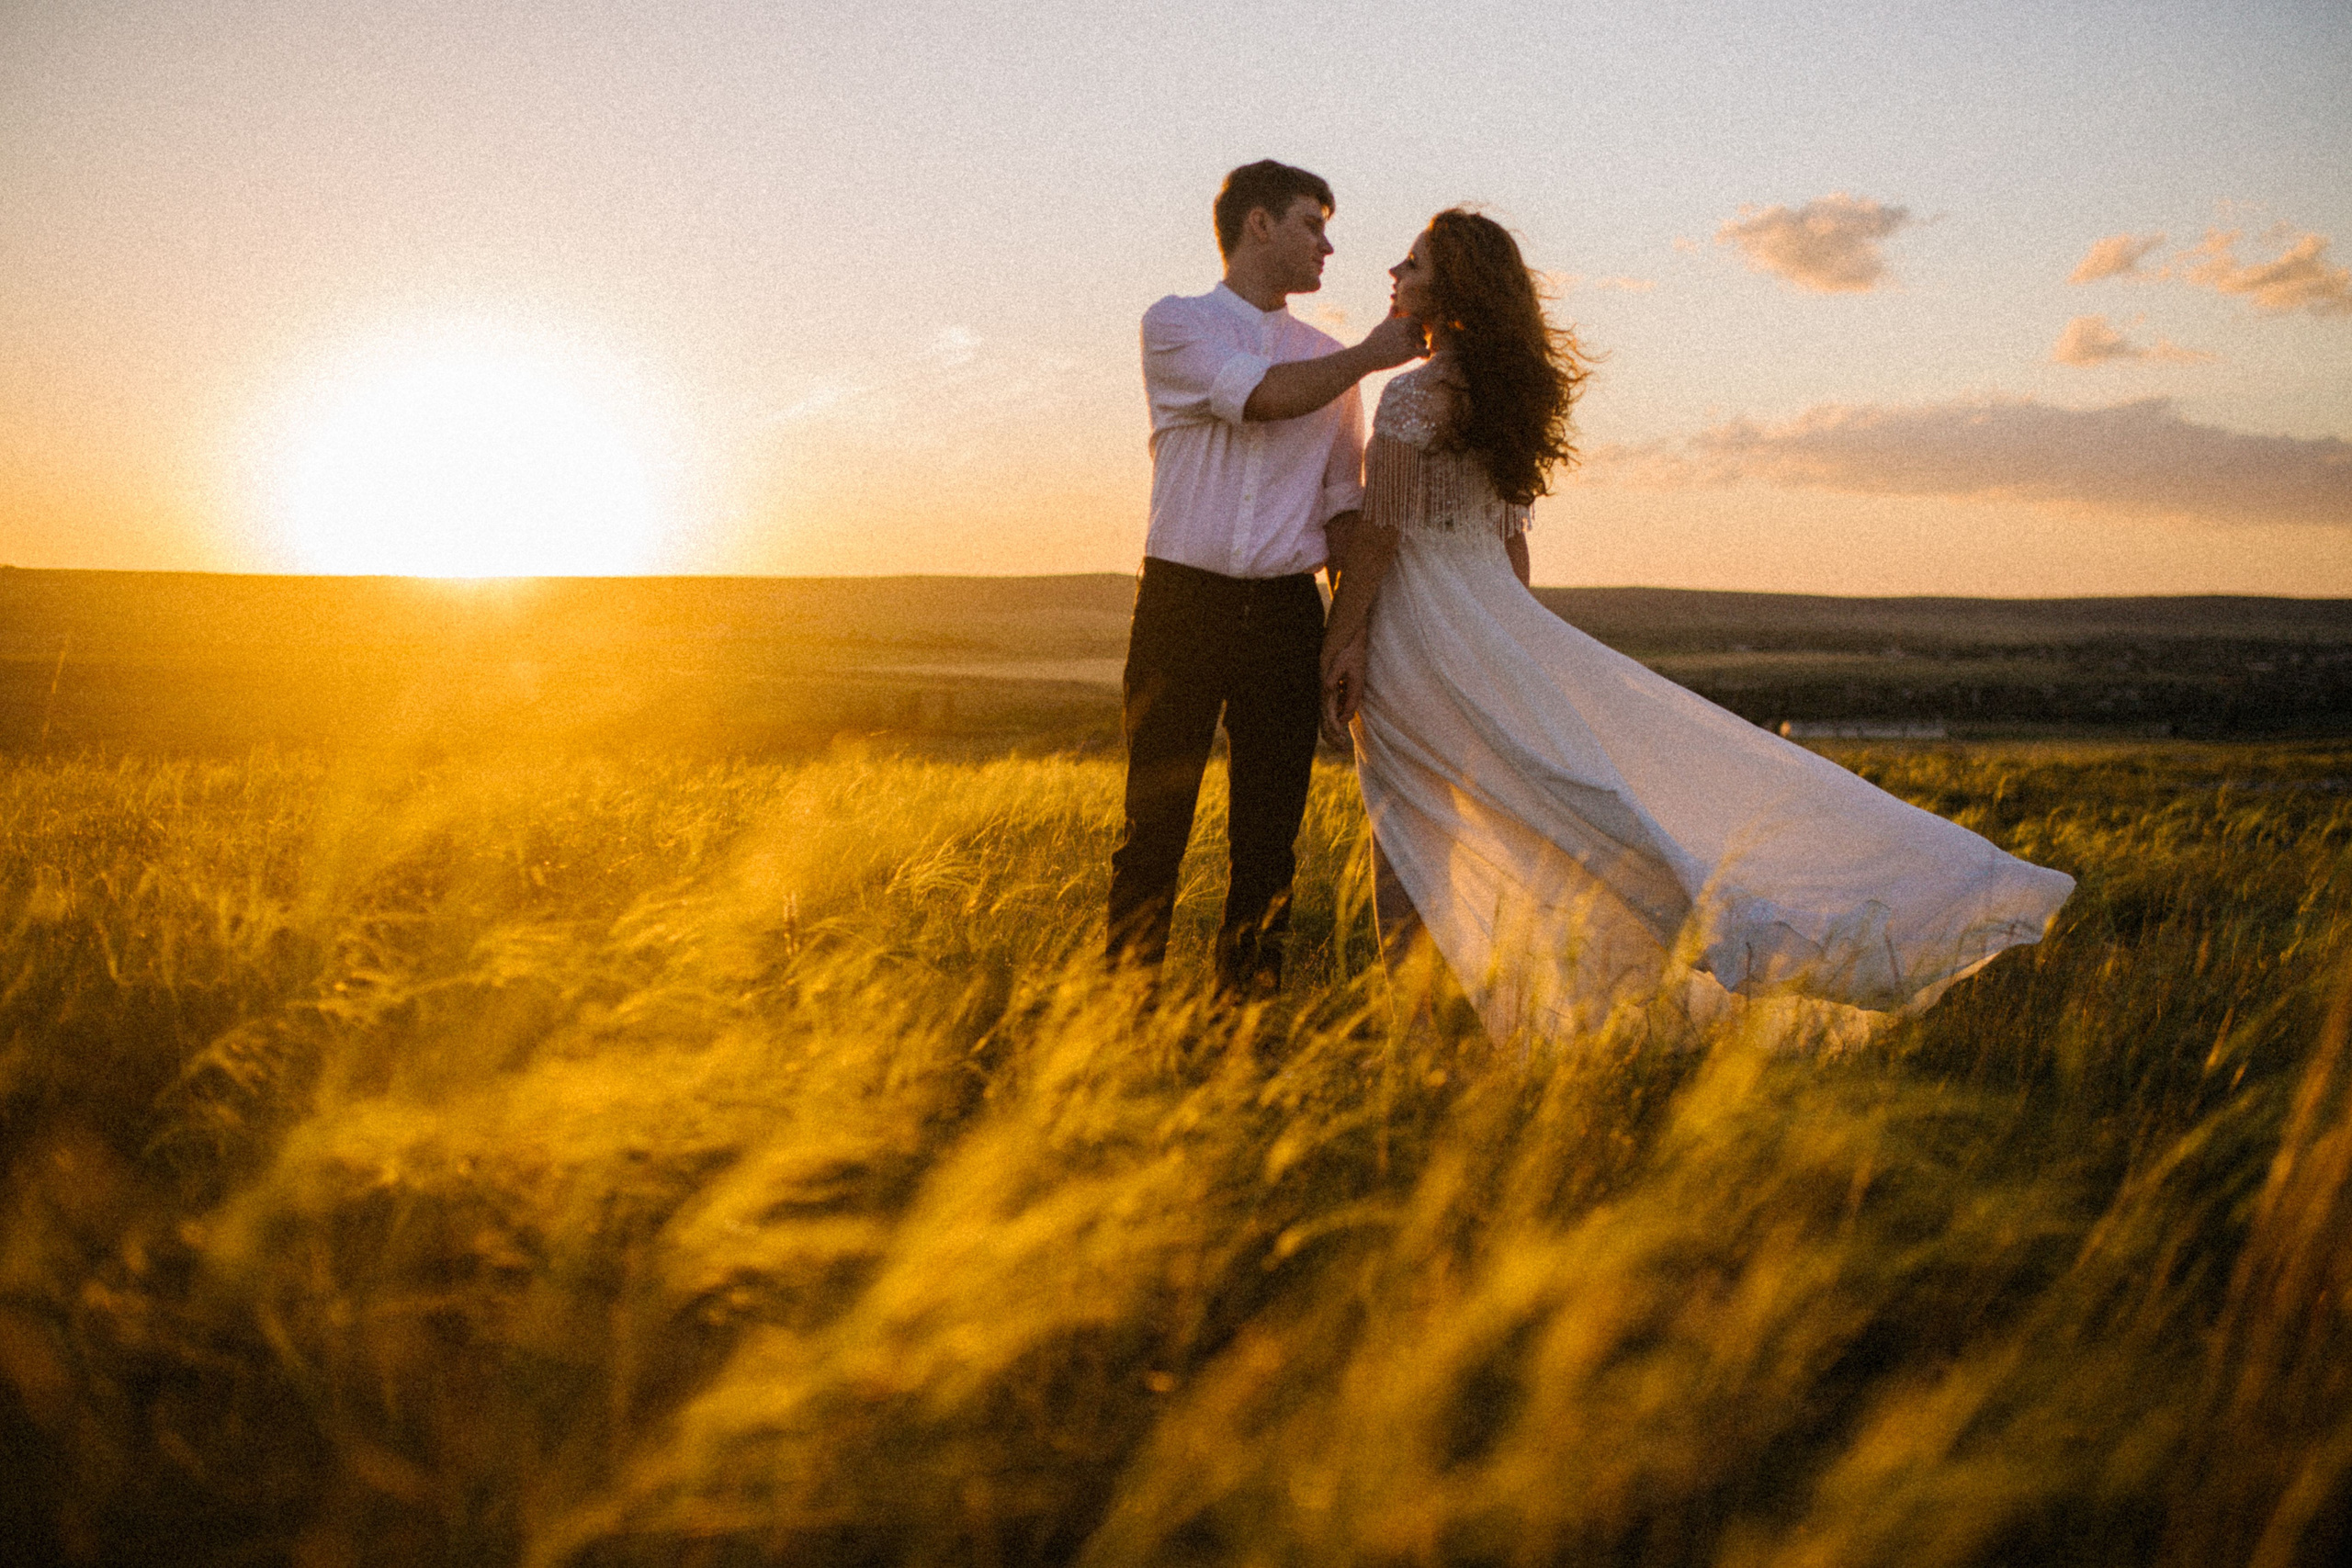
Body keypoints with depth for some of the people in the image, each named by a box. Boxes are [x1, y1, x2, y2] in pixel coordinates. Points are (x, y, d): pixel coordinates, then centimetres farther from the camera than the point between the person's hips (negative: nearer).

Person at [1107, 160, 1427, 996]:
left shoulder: (1333, 361, 17)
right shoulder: (1174, 324, 4)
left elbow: (1343, 505, 15)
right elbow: (1265, 395, -12)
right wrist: (1374, 354, 2)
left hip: (1286, 612, 4)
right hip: (1182, 600, -3)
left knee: (1270, 829, 3)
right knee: (1156, 819, -2)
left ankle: (1249, 1001, 11)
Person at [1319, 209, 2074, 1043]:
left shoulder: (1416, 393, -11)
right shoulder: (1495, 392, 16)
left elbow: (1378, 533, -15)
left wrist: (1337, 646, -12)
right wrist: (1506, 652, 22)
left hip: (1416, 631, -8)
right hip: (1489, 618, 8)